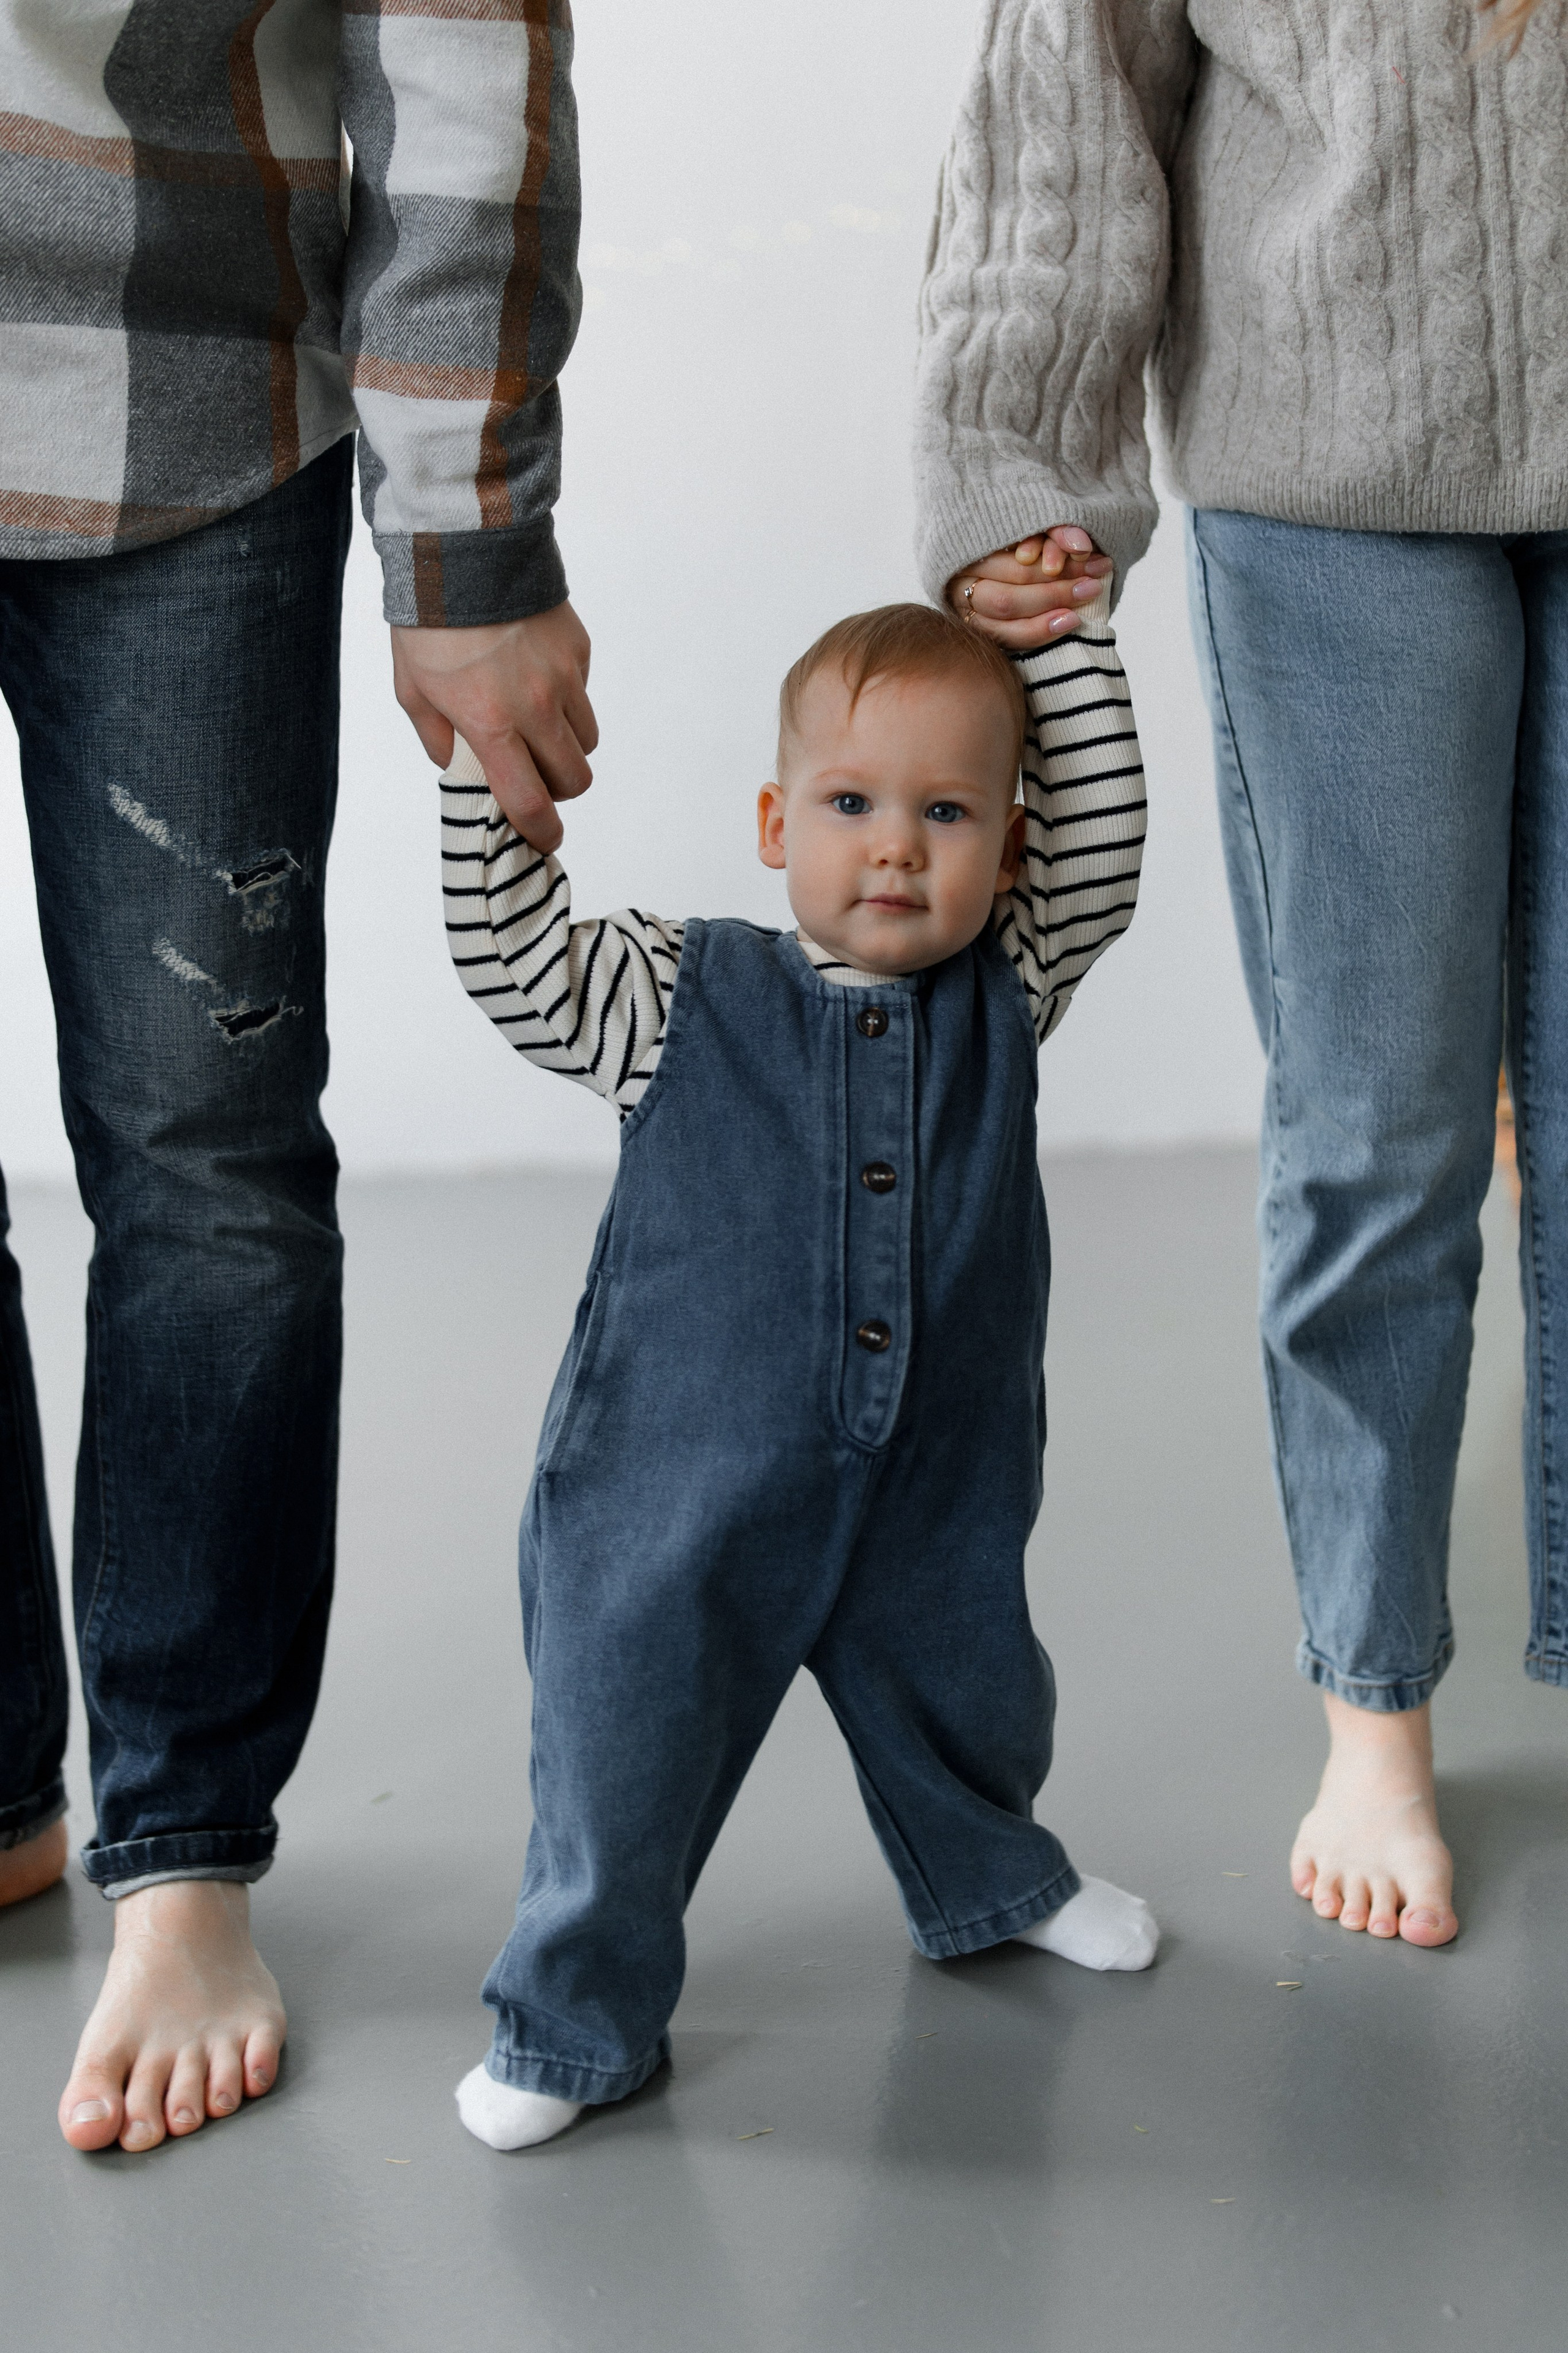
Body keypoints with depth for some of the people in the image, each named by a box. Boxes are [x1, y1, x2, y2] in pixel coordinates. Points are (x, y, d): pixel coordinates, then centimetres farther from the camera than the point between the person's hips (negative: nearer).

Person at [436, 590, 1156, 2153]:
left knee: (969, 1708, 24)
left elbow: (1102, 836, -2)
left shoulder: (1006, 993, 1)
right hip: (682, 1499, -3)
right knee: (623, 1759, 2)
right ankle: (576, 2017, 24)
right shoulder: (683, 1003, -6)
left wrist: (1063, 639, -4)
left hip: (935, 1492, 3)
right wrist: (490, 755, -16)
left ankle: (995, 1884, 55)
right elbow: (511, 951, -10)